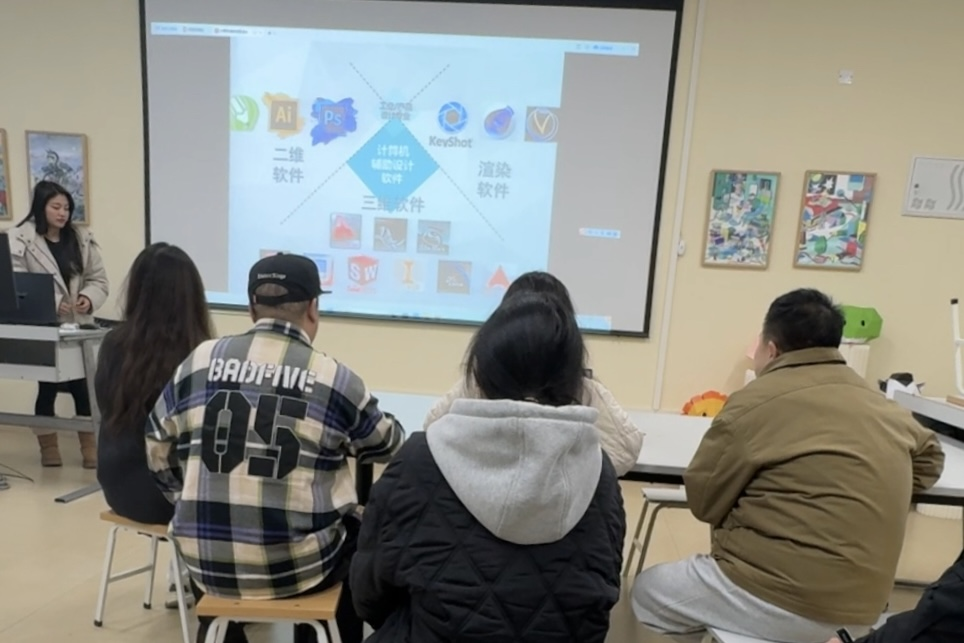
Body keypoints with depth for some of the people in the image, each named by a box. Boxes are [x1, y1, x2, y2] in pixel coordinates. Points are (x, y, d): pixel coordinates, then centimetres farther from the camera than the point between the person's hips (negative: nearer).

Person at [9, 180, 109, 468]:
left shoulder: (82, 239, 6)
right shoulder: (21, 240, -5)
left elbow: (99, 280, 6)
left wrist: (89, 298, -14)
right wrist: (51, 303, -21)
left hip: (79, 326, 3)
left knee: (84, 385, 3)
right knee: (47, 387, 7)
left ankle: (90, 446, 16)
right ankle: (48, 446, 24)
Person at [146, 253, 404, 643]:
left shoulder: (198, 362, -2)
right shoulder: (334, 378, -10)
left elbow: (158, 456, 9)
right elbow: (389, 446, 6)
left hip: (208, 564, 3)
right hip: (299, 565, -3)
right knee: (360, 535, 27)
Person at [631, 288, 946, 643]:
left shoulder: (757, 401, -16)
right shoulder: (883, 406, 4)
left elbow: (703, 501, -8)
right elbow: (929, 456, 26)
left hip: (780, 600, -7)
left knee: (646, 590, 13)